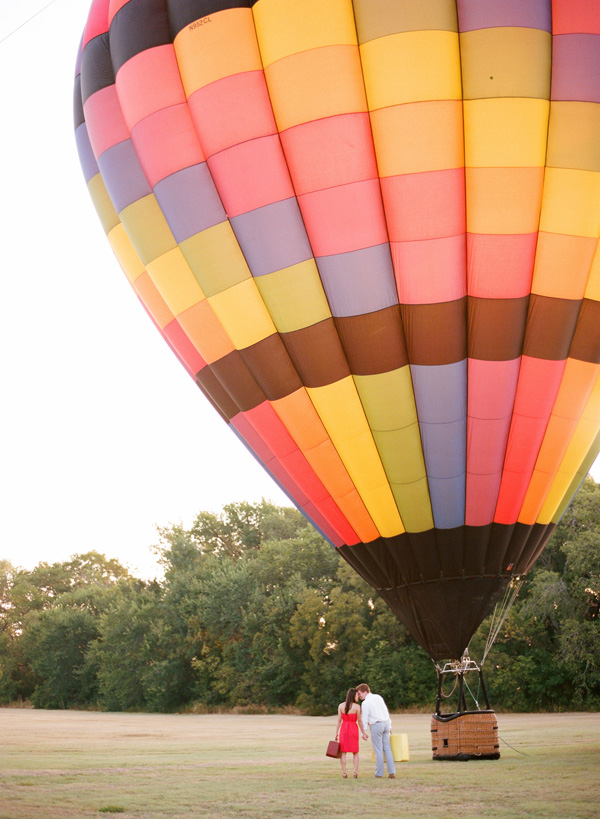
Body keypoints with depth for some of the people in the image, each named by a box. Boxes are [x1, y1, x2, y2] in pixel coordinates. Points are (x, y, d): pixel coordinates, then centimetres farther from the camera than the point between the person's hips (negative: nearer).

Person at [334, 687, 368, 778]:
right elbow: (359, 721, -7)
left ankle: (344, 773, -1)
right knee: (355, 752, 11)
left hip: (344, 729, 1)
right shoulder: (357, 706, -12)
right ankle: (355, 772, -3)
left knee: (343, 752, 7)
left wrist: (336, 732, 3)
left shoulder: (341, 705, -4)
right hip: (354, 729, -1)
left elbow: (339, 720, -2)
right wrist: (363, 733, 1)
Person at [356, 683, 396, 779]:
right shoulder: (378, 697, 11)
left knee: (378, 750, 1)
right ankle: (392, 773, 5)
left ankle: (379, 773, 5)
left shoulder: (365, 703, -10)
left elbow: (365, 719, -10)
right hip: (386, 723, 6)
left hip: (376, 725, -6)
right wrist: (389, 726, 21)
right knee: (387, 749, 8)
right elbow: (386, 711, 15)